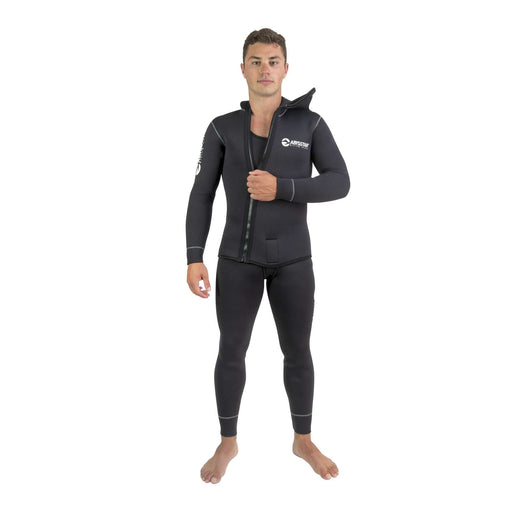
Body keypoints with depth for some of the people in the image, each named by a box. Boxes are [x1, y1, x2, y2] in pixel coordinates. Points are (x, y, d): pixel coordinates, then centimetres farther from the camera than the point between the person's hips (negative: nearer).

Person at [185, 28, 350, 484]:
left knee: (298, 352, 9)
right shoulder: (222, 128, 0)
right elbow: (201, 197, -1)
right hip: (239, 257, 0)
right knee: (232, 351, 6)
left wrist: (280, 188, -22)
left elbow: (339, 184, -8)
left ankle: (303, 441, 30)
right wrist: (194, 259, -8)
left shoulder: (310, 122, -1)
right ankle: (228, 443, 27)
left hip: (292, 257, 0)